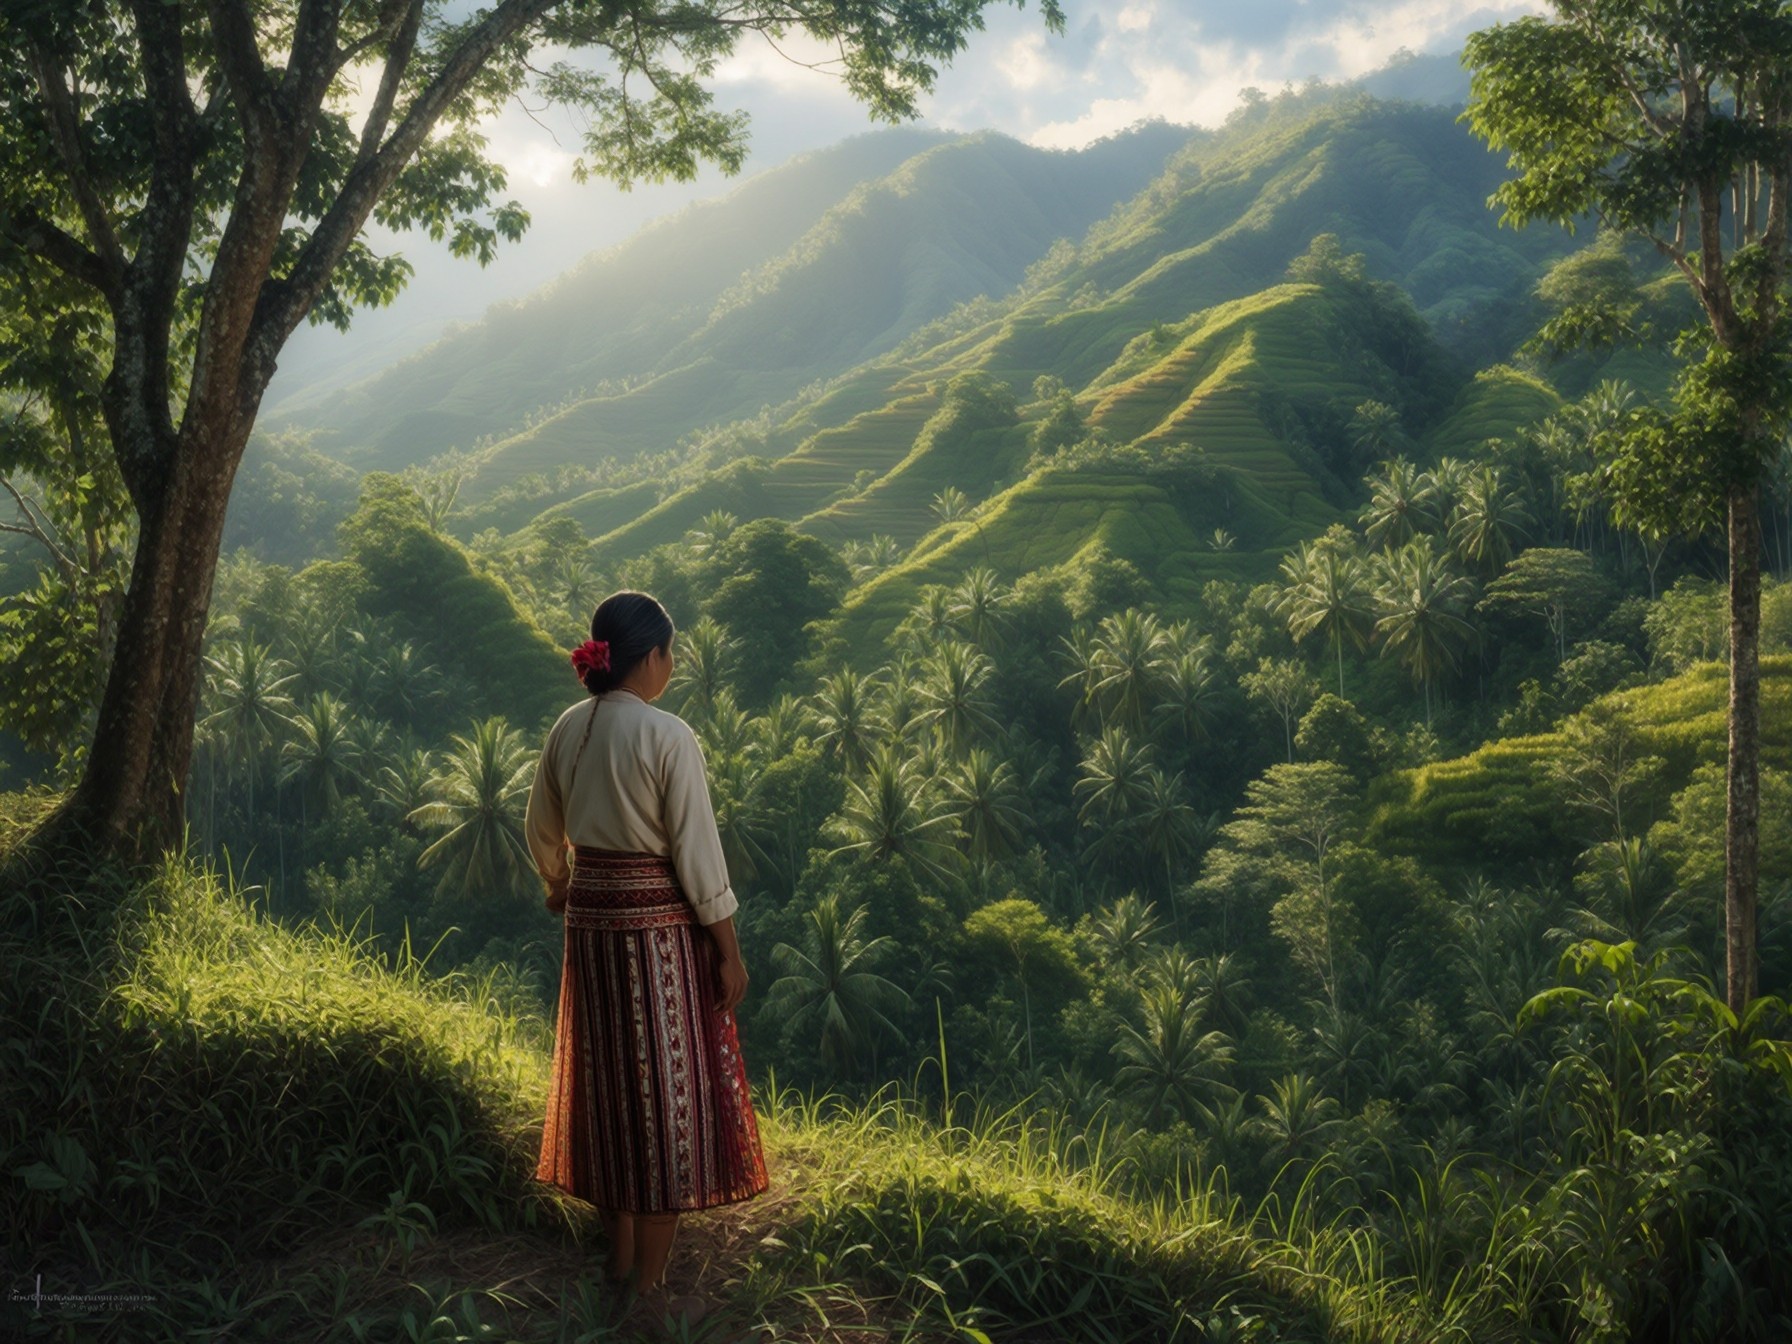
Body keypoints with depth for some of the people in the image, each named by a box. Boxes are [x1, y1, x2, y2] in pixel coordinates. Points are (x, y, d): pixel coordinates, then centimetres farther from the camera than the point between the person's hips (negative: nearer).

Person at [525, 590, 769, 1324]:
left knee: (611, 1085, 17)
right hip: (658, 923, -7)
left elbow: (542, 828, 16)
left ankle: (620, 1257, 29)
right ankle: (650, 1285, 10)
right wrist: (729, 950, -8)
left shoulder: (568, 729, 3)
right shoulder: (667, 735, -17)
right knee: (665, 1094, 3)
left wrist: (558, 886, 36)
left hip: (591, 915, 7)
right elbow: (697, 851, -16)